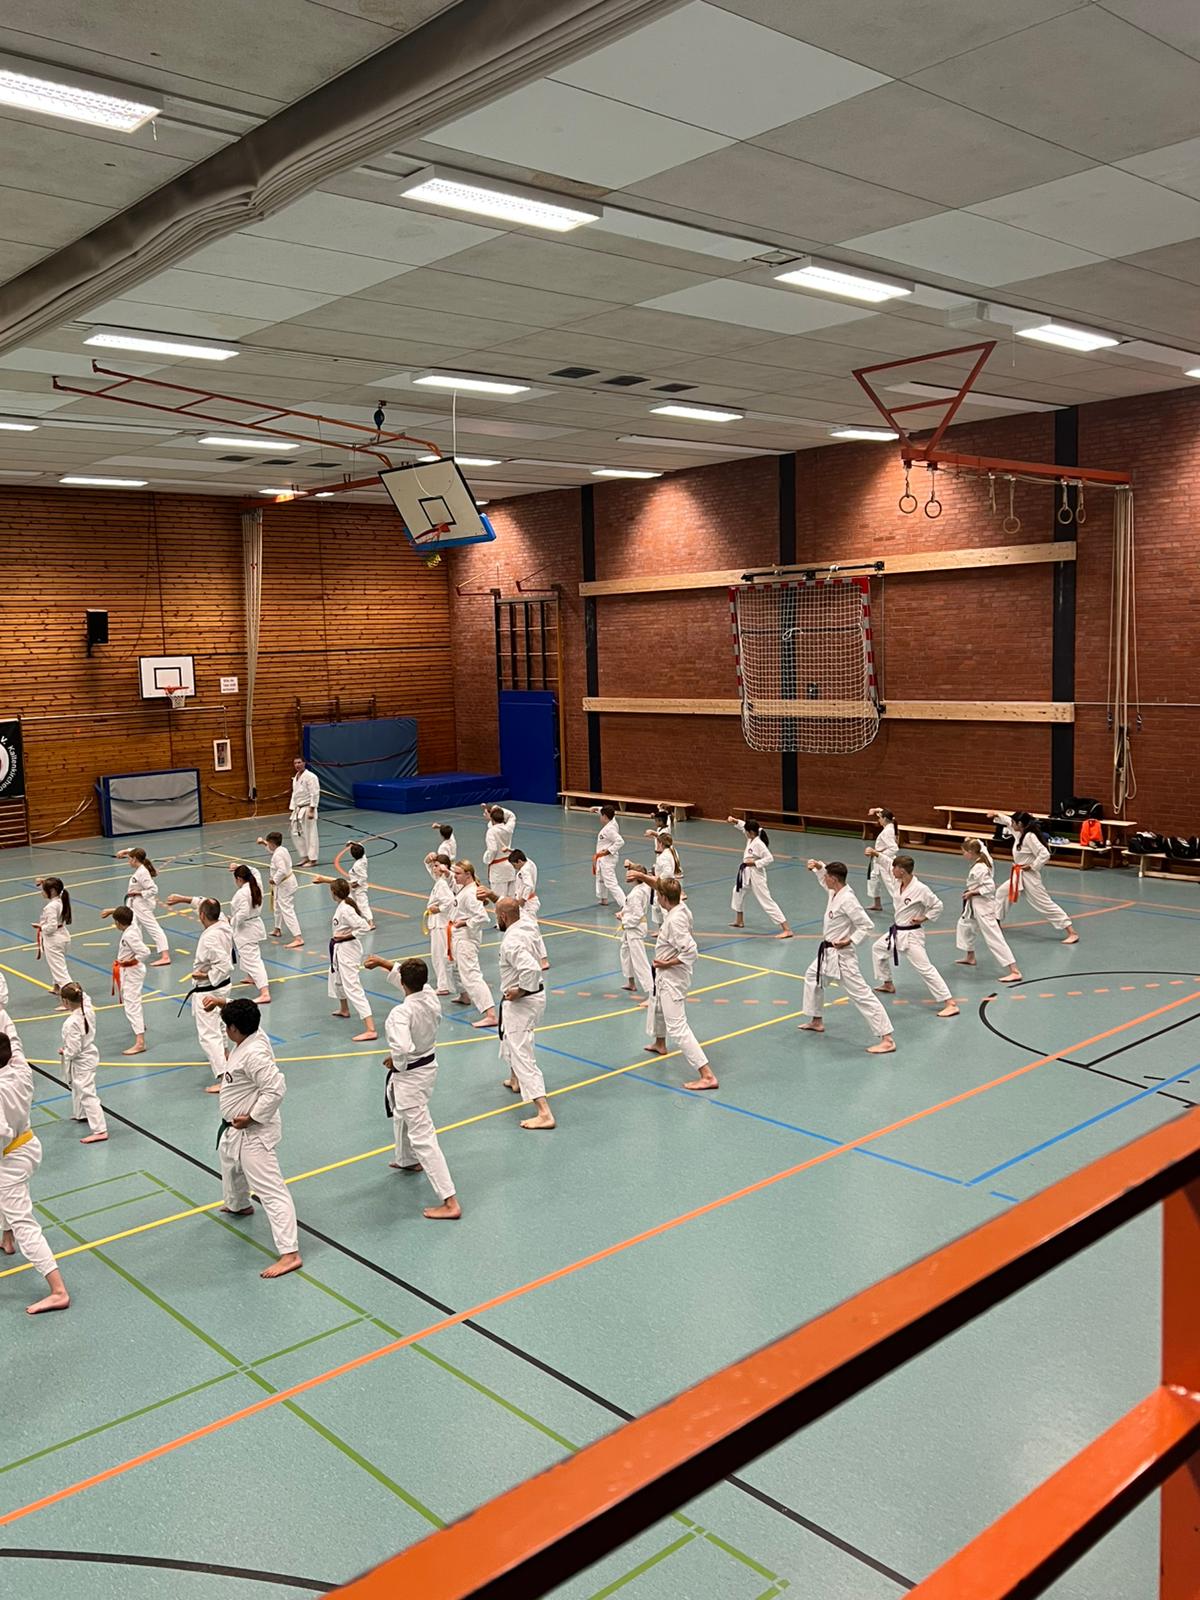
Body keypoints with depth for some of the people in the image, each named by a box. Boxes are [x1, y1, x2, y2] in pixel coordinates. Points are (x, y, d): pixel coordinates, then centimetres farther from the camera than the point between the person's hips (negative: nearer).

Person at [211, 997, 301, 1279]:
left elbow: (276, 1089, -34)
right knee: (229, 1163, 38)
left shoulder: (254, 1054, -30)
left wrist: (251, 1117, -26)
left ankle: (289, 1253, -15)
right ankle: (239, 1205, 65)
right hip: (236, 1129, 11)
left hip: (253, 1132, -11)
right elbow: (241, 1014, 21)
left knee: (271, 1190, -13)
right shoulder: (252, 1034, -3)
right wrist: (222, 1004, 7)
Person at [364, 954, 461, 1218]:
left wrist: (394, 1061, -18)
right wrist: (383, 962, 16)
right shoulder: (431, 997, -8)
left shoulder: (401, 1013, -30)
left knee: (422, 1136, -6)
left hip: (409, 1076, -9)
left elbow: (402, 1048, -40)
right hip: (430, 1066, 9)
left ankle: (450, 1202, -8)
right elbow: (415, 979, 11)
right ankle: (408, 1160, 59)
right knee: (403, 1115, 35)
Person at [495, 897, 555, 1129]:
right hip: (535, 995, 10)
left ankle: (544, 1114, -17)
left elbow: (531, 969, -38)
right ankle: (515, 1080, 58)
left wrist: (519, 991, -24)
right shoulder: (525, 929, 4)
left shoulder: (511, 942, -26)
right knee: (511, 1039, 35)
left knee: (522, 1057, -11)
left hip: (521, 1003, -10)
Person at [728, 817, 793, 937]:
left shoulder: (759, 844, -24)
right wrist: (735, 821, 4)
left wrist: (754, 863, -24)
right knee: (738, 891, 30)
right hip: (747, 874, 10)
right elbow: (743, 827, 19)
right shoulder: (750, 839, 2)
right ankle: (739, 921, 48)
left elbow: (769, 858, -27)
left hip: (756, 875, -10)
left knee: (767, 902, -12)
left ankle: (787, 930, -15)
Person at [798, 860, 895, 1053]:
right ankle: (817, 1021, 44)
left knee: (861, 995, -11)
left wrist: (850, 941, -24)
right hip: (827, 952, 10)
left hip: (841, 955, -10)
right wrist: (818, 867, 8)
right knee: (812, 977, 29)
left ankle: (887, 1040, -10)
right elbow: (825, 880, 25)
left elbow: (867, 926, -23)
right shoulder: (835, 892, 0)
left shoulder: (847, 900, -26)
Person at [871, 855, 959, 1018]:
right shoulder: (899, 884, -3)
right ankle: (888, 985, 44)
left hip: (911, 935, -9)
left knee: (925, 969, -13)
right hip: (896, 932, 9)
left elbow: (937, 906, -15)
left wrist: (923, 919, -16)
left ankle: (950, 1004, -12)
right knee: (877, 949, 26)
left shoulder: (920, 889, -25)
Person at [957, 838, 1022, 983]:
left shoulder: (980, 868, -25)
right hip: (975, 904, 11)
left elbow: (990, 887, -26)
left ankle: (1014, 971, -14)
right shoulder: (982, 860, 2)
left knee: (994, 938, -12)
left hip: (983, 905, -11)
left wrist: (972, 893, -19)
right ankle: (970, 957, 45)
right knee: (964, 924, 29)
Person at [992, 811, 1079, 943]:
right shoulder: (1020, 834, 5)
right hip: (1018, 875, 10)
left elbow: (1045, 854, -27)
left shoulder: (1030, 837, -22)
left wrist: (1032, 866, -20)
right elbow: (1008, 822, 26)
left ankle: (1072, 933, -8)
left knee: (1046, 904, -9)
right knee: (1001, 893, 20)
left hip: (1029, 876, -10)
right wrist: (998, 815, 17)